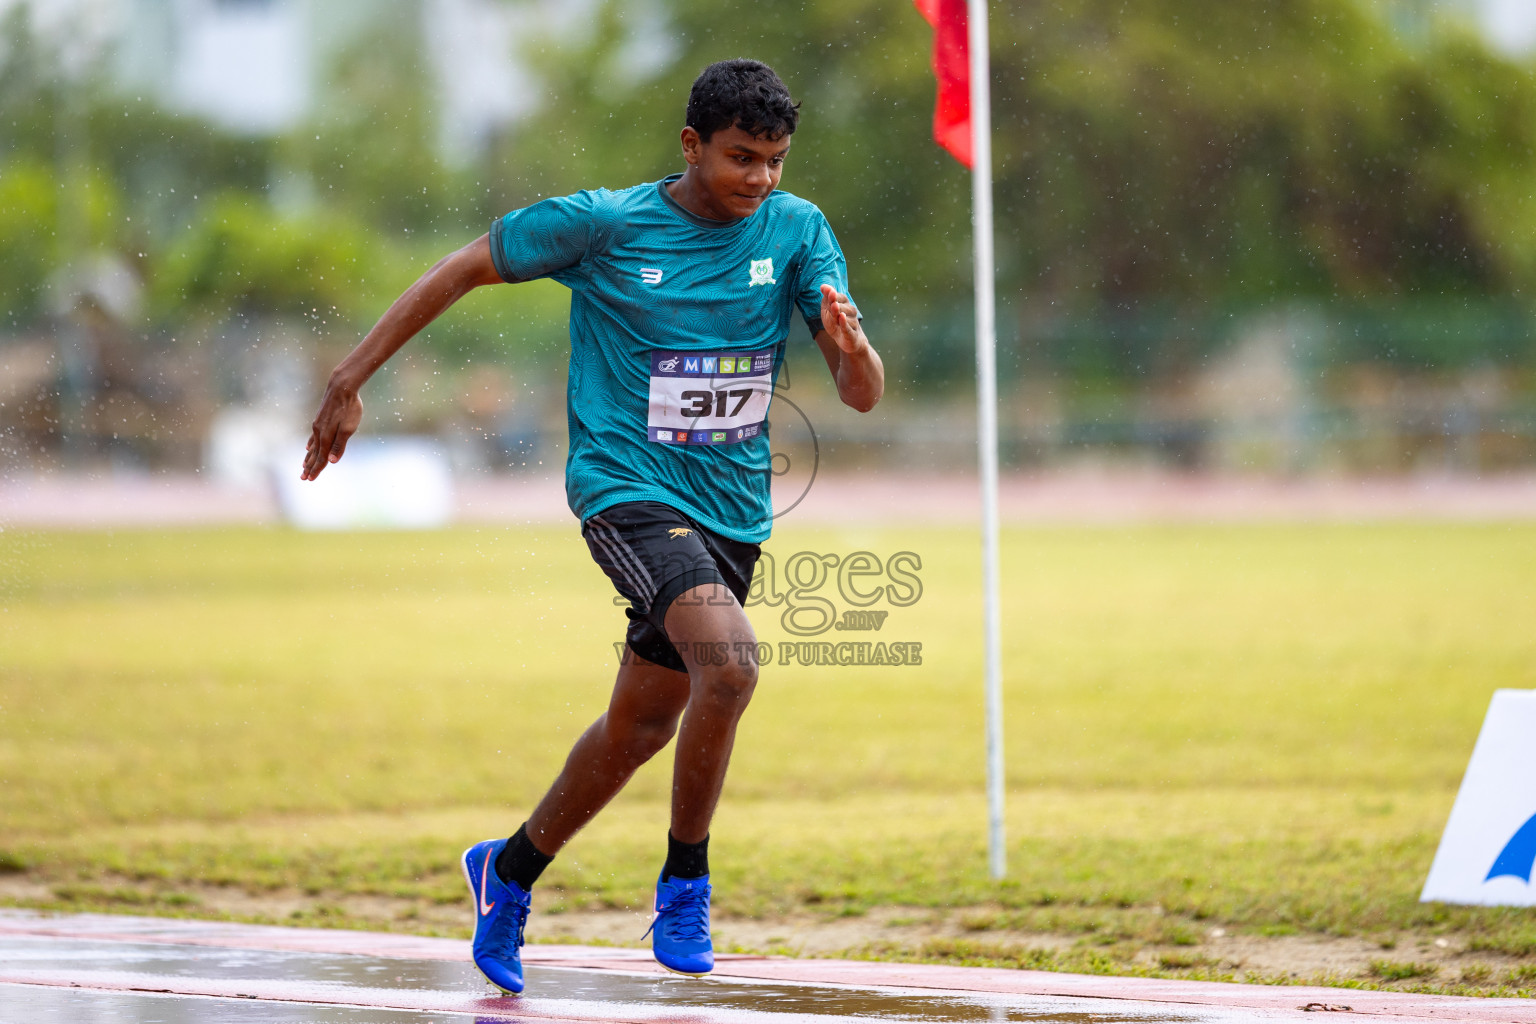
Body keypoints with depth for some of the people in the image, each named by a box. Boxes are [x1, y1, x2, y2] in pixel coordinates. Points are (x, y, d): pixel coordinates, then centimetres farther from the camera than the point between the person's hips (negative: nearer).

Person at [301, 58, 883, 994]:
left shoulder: (797, 230, -3)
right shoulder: (604, 224, -11)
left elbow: (863, 395, -7)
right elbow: (464, 270, 1)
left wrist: (853, 349, -31)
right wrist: (351, 380, -1)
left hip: (734, 511, 5)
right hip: (627, 488, -5)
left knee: (642, 724, 16)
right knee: (730, 661, -29)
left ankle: (510, 871, 40)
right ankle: (686, 878, -10)